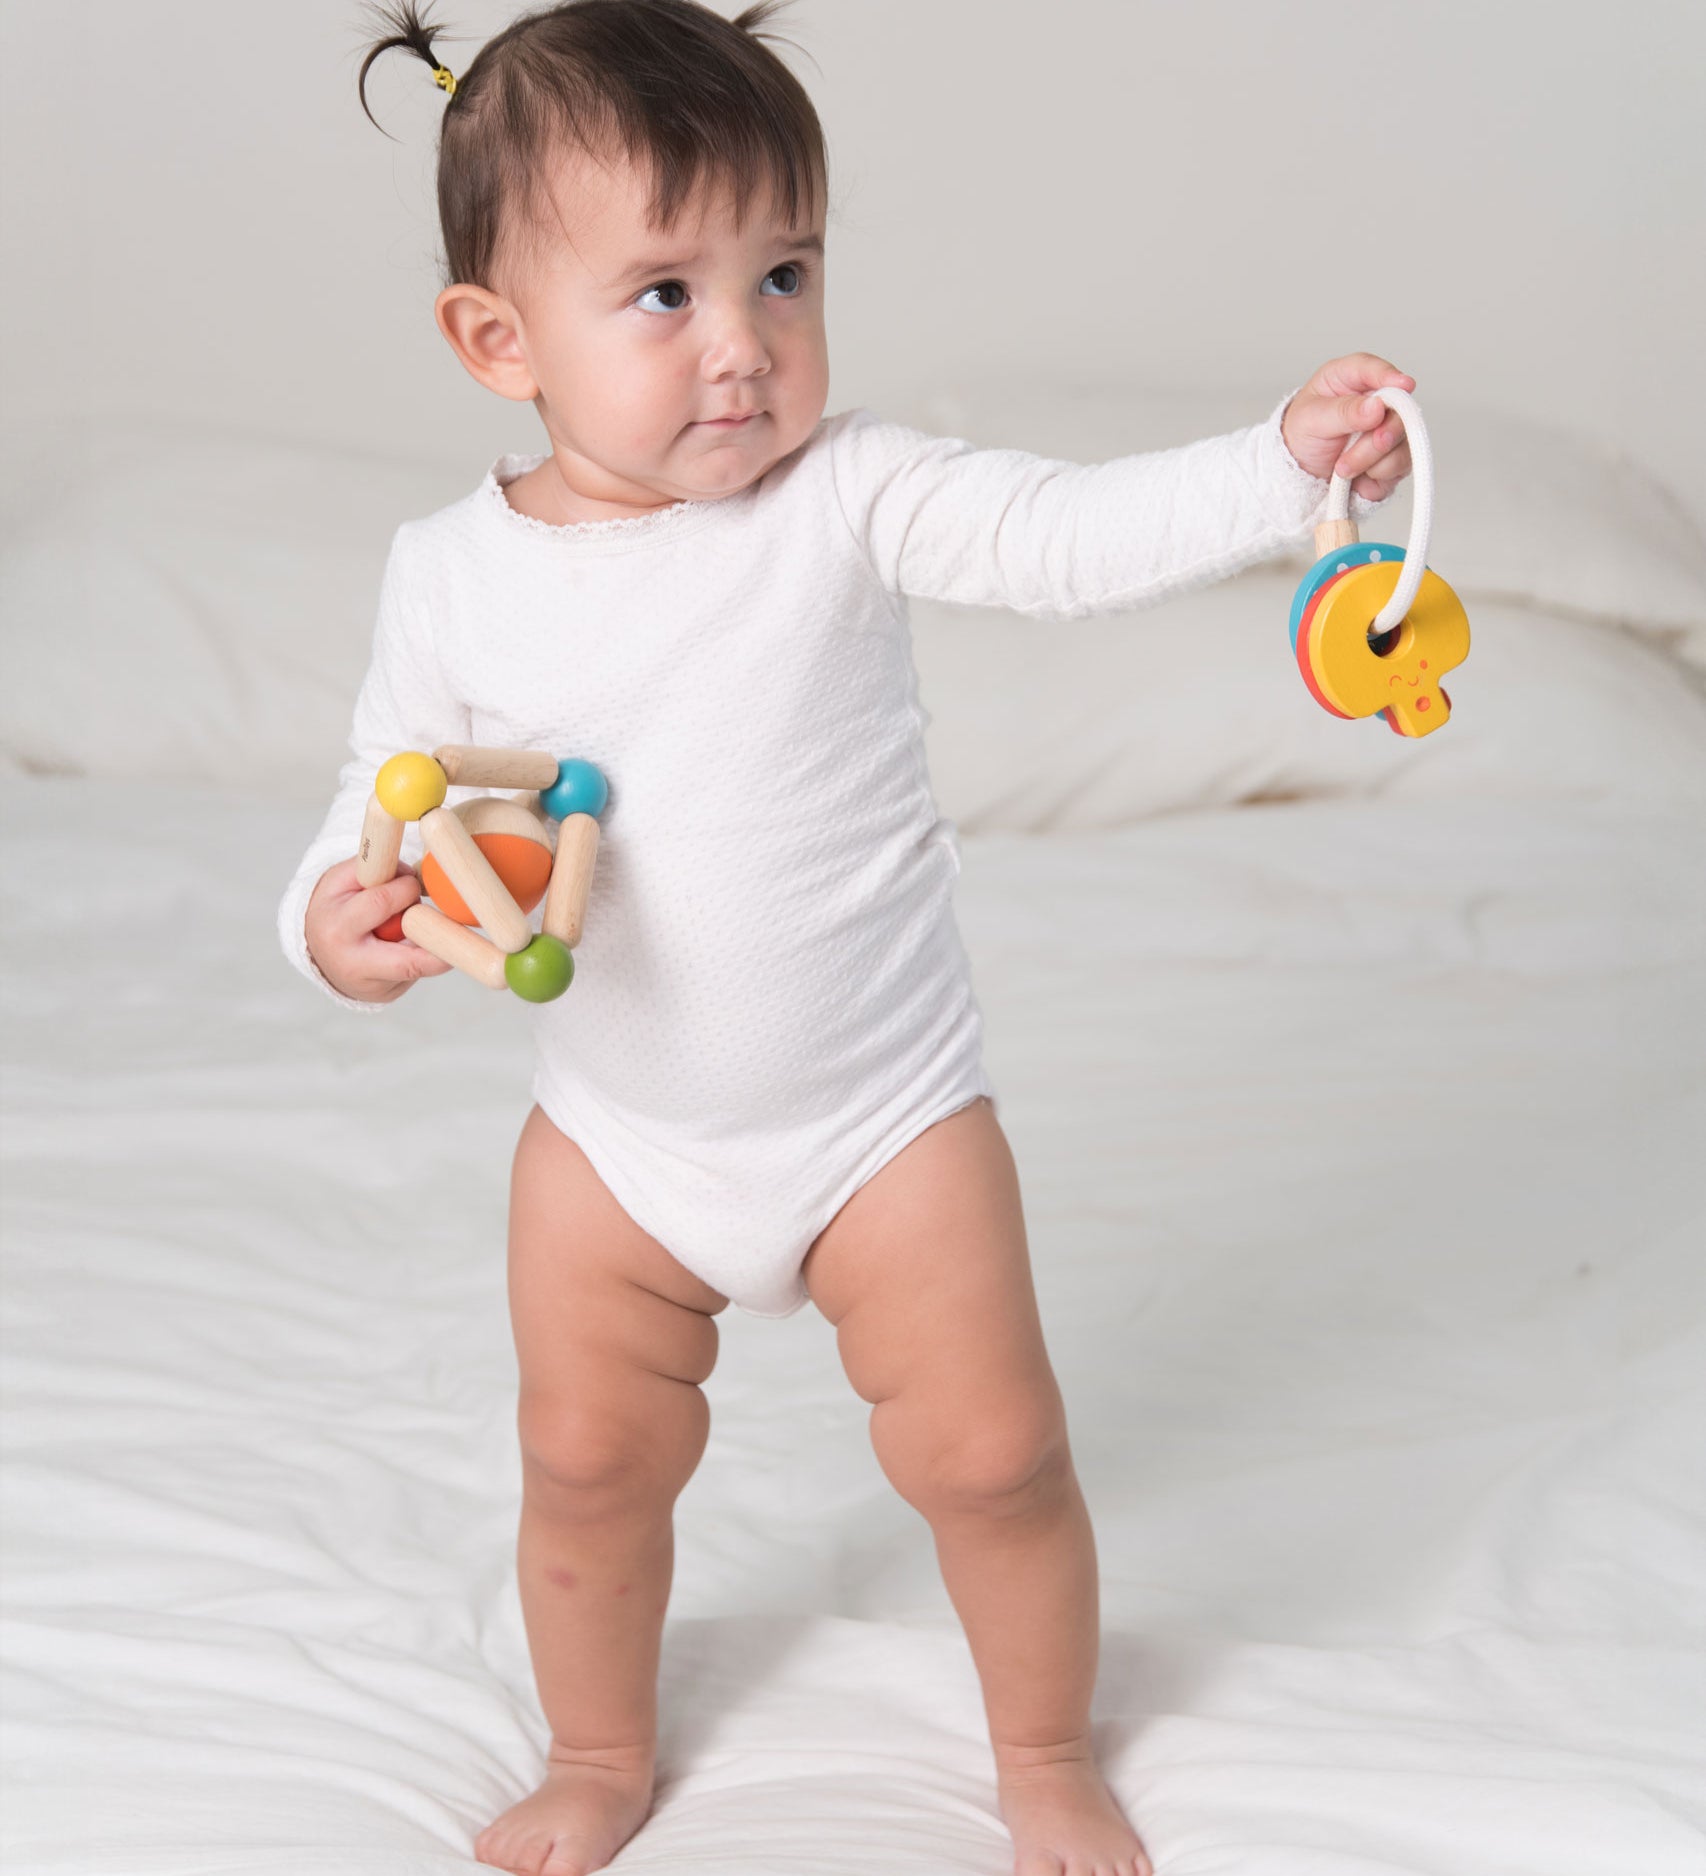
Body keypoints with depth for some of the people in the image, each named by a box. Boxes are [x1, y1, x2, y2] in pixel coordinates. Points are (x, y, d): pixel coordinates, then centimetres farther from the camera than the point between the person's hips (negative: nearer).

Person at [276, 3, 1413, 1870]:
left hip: (886, 1118, -1)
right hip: (614, 1144, 2)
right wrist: (337, 919, -23)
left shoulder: (853, 495, -16)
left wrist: (1287, 459, -43)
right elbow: (384, 793, -1)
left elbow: (1070, 536, -27)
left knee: (993, 1455, 6)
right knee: (587, 1464, 16)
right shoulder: (453, 574, -10)